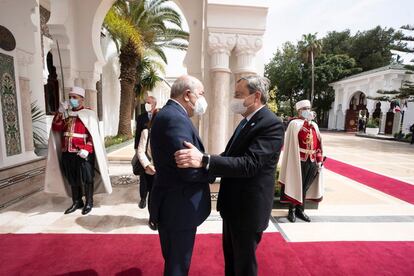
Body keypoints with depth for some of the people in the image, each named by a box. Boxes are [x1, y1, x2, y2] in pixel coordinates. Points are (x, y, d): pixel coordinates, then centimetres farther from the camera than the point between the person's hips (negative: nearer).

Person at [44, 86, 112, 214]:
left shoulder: (89, 113, -4)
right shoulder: (65, 113, 13)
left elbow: (93, 134, -9)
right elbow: (56, 128, 4)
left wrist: (86, 149, -19)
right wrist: (60, 112, -5)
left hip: (83, 153, -5)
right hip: (67, 153, 6)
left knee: (86, 178, 4)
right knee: (72, 179, 14)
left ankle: (89, 202, 19)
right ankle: (76, 202, 28)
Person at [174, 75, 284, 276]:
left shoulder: (272, 124, -21)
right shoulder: (246, 122, 8)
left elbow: (249, 164, -32)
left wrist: (204, 161, -41)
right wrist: (199, 160, 7)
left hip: (249, 208, -8)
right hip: (233, 204, 9)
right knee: (230, 256, 27)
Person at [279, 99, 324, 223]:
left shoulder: (314, 125, 13)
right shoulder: (294, 123, -6)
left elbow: (318, 144, 13)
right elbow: (302, 136, -24)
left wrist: (319, 161, 8)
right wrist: (307, 121, -20)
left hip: (312, 162, 6)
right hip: (299, 161, -6)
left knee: (305, 187, 14)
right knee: (296, 186, 4)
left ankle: (300, 210, 29)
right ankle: (292, 210, 19)